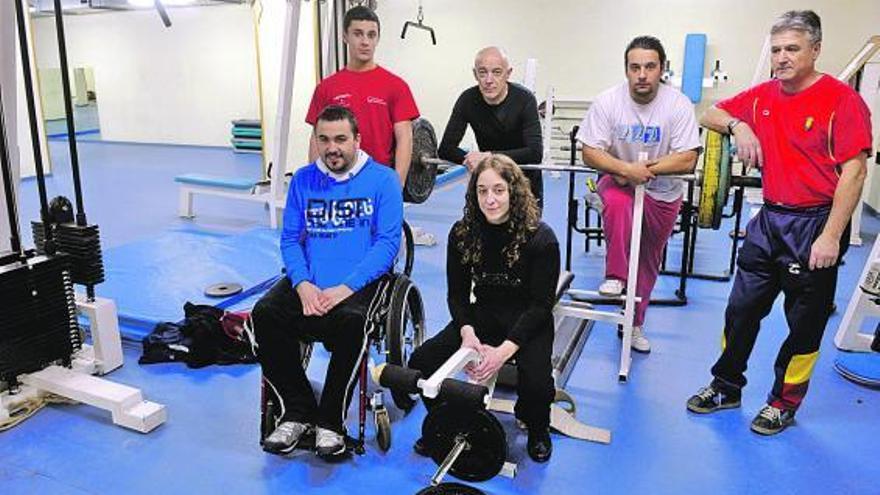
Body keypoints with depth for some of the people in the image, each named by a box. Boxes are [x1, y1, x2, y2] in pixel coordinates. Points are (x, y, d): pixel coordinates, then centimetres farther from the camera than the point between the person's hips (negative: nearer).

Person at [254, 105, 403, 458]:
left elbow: (387, 243, -7)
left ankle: (331, 421, -12)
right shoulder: (303, 179, 12)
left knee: (351, 323, -34)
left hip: (361, 282, -4)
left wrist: (345, 288, -19)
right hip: (309, 283, 4)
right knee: (264, 314, -22)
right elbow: (289, 239, 9)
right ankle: (298, 411, -4)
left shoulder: (382, 179, 1)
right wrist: (303, 284, -11)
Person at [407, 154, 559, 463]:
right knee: (421, 362, -17)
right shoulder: (462, 233, -8)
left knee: (536, 383, -31)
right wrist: (467, 333, -22)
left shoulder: (540, 238, -18)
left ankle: (537, 428, 9)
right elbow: (457, 294, -2)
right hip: (483, 316, 3)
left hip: (528, 322, -3)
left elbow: (541, 305, -16)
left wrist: (504, 350, -27)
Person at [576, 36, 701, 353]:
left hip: (663, 194, 1)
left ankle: (635, 323, 29)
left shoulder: (678, 105, -16)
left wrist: (644, 168, -27)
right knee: (616, 202, -37)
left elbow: (688, 159, -20)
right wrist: (626, 168, -33)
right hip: (619, 181, -1)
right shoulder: (607, 102, -15)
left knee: (648, 261, 10)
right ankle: (615, 276, -20)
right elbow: (590, 152, -18)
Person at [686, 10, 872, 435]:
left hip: (814, 225, -5)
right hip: (768, 220, 6)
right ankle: (726, 387, 29)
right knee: (741, 309, 12)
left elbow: (854, 170, -15)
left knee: (805, 323, 8)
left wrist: (831, 237, -19)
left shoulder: (841, 100, -11)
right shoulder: (763, 96, 5)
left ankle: (784, 403, 25)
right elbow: (710, 115, 18)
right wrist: (737, 125, -5)